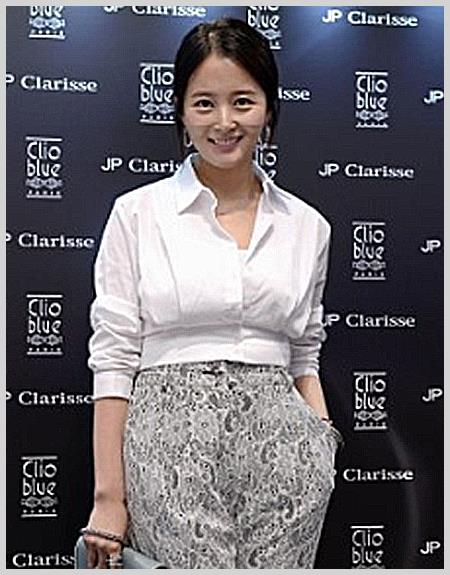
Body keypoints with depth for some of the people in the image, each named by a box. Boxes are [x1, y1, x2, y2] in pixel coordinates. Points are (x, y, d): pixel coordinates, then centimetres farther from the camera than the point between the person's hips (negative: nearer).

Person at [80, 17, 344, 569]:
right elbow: (113, 359, 0)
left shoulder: (307, 227, 12)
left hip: (279, 437, 3)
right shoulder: (136, 214, 3)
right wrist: (109, 494, -3)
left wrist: (324, 441, 1)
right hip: (173, 434, -2)